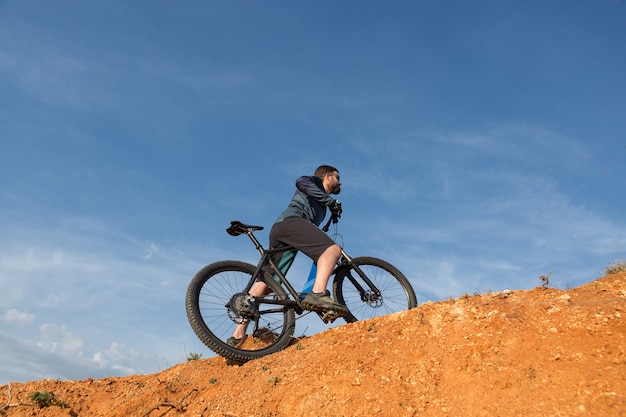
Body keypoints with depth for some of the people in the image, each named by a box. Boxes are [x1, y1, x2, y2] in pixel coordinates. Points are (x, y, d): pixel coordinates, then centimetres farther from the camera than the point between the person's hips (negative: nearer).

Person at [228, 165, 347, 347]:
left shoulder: (320, 206, 40)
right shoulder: (315, 181, 18)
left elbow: (315, 237, 33)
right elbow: (301, 182, -7)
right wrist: (330, 200, -10)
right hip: (290, 221, -9)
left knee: (267, 282, 2)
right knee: (333, 249, -22)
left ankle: (238, 335, 2)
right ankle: (318, 294, -44)